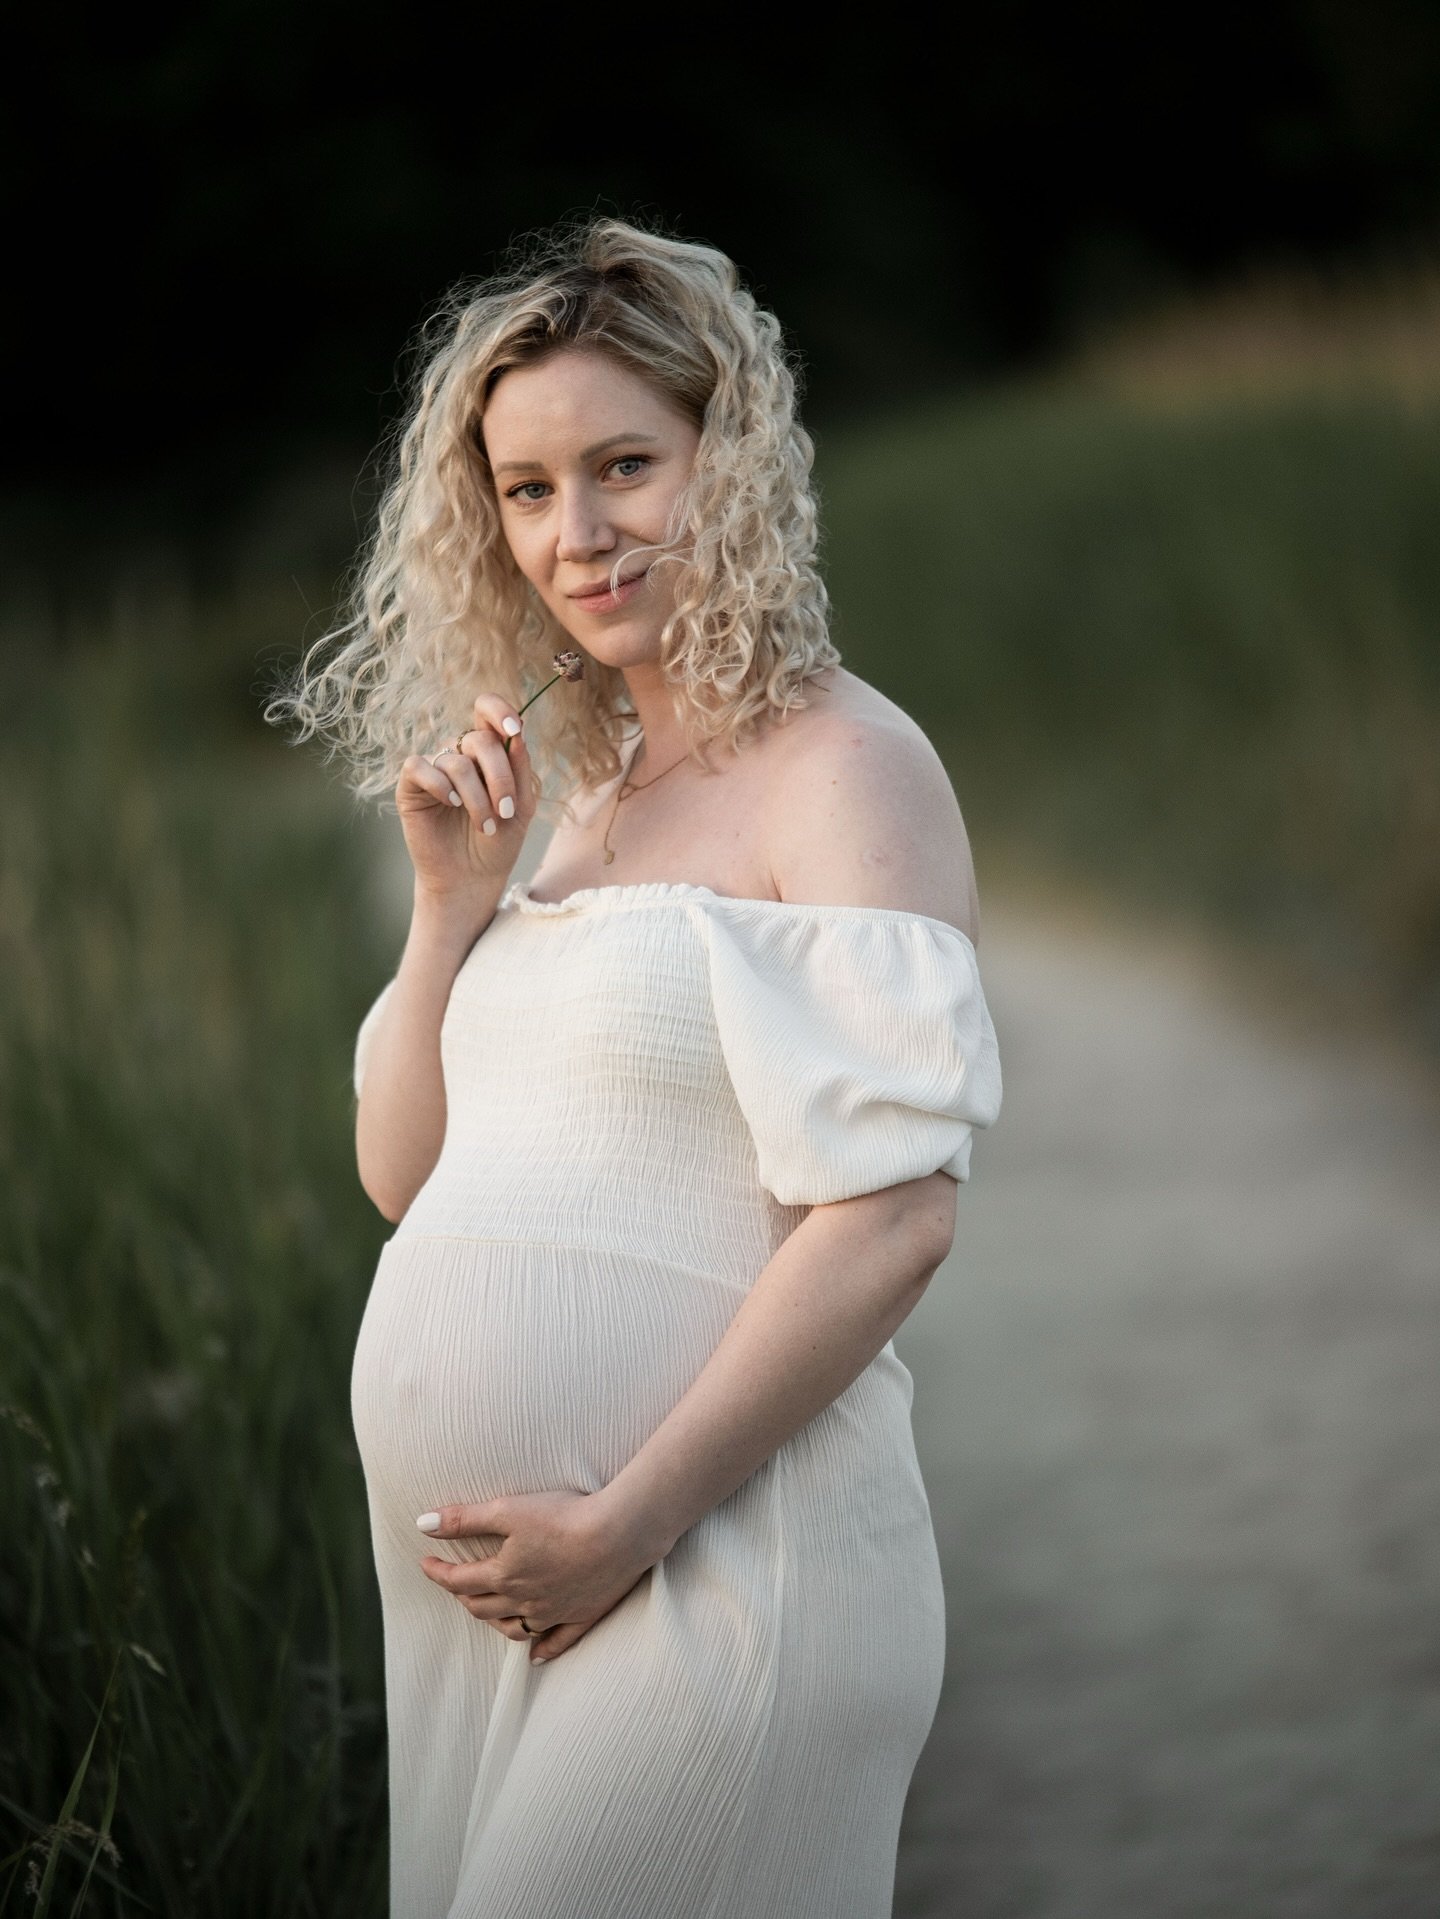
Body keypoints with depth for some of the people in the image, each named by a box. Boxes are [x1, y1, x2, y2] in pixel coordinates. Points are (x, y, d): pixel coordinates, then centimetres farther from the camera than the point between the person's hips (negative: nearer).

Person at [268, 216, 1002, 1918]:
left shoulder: (843, 768, -8)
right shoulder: (578, 794, 16)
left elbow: (891, 1215, -17)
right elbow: (404, 1174, 16)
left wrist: (622, 1525, -17)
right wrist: (453, 899, 2)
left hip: (710, 1570, -7)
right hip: (471, 1581, 7)